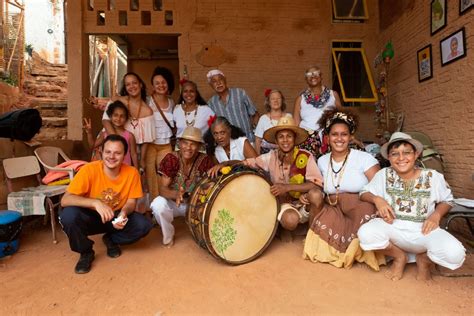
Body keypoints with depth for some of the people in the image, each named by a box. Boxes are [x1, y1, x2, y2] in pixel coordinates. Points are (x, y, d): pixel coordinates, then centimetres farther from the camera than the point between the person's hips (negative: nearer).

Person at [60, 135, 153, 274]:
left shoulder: (131, 173, -17)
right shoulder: (89, 170, -23)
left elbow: (131, 202, -9)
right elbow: (65, 200, -28)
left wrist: (124, 212, -32)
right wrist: (95, 203, -43)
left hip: (116, 217, 2)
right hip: (90, 217, -1)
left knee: (144, 225, -22)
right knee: (68, 215, -32)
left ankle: (111, 240, 11)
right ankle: (86, 252, -2)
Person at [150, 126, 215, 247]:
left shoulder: (204, 160, -15)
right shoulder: (171, 158, -19)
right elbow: (162, 189, -22)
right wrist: (176, 194, -44)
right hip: (173, 202, -1)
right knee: (158, 204, -32)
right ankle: (168, 237, -3)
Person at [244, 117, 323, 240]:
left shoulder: (305, 157, -14)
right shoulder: (271, 157, -6)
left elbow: (317, 184, -22)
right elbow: (247, 162, -2)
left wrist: (287, 187, -30)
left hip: (303, 202, 0)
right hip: (282, 202, 0)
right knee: (290, 219, -34)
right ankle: (285, 230, 5)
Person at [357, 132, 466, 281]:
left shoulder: (433, 177, -2)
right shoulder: (384, 175, -4)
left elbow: (447, 200, 12)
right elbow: (364, 193, 4)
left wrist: (436, 215, -9)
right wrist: (377, 199, -19)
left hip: (423, 230, 0)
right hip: (392, 227, 0)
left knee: (454, 254, -31)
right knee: (365, 234, -32)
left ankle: (423, 259, 11)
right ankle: (400, 257, 3)